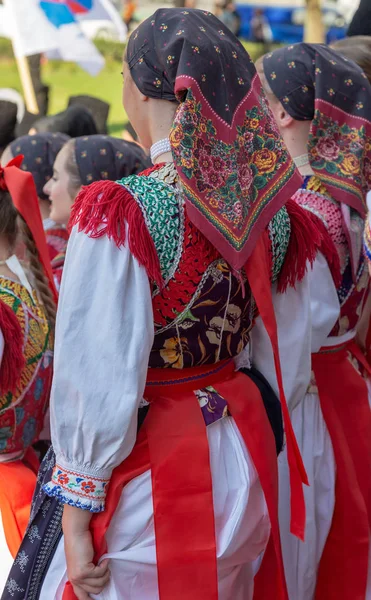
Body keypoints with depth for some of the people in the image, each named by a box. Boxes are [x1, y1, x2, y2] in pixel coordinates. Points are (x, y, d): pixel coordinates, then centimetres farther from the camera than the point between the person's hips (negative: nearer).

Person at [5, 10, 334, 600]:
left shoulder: (119, 213, -21)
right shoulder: (272, 211, -2)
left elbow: (100, 382, -21)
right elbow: (290, 367, 6)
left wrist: (77, 514, -12)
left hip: (146, 472, -6)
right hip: (242, 465, 6)